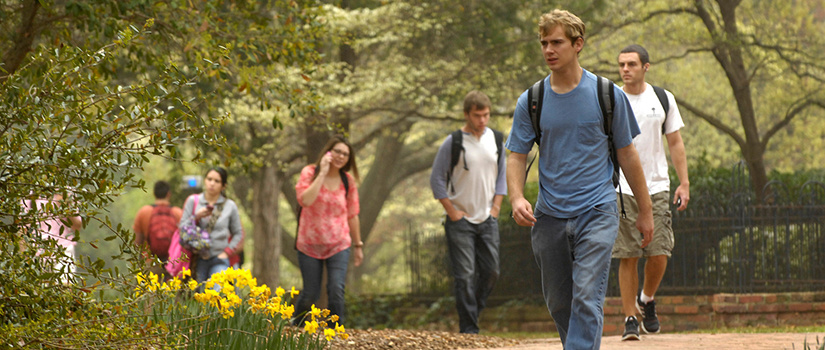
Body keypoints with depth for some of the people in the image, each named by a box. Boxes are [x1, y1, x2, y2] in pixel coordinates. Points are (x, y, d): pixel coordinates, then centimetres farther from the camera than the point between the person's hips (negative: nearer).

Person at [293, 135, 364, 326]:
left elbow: (352, 215, 10)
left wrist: (358, 245, 13)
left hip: (338, 246, 1)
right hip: (309, 245, -1)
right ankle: (296, 326, 32)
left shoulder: (347, 181, 1)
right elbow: (305, 200, -24)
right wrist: (322, 173, -22)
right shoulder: (310, 173, -7)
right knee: (310, 294, 6)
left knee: (336, 291, -13)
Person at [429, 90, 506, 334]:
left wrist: (496, 208, 6)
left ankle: (473, 312, 23)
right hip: (460, 220, -5)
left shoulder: (496, 140, 6)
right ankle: (468, 328, -4)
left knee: (491, 272, 4)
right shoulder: (453, 143, -8)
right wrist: (453, 213, -8)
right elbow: (436, 180, -4)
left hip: (487, 220, 5)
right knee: (465, 275, -7)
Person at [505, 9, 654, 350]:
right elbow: (516, 156, 4)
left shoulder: (607, 95, 0)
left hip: (597, 211, -3)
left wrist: (645, 210, 11)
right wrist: (517, 198, -16)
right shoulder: (530, 102, 3)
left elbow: (626, 154, 7)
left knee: (586, 298, -16)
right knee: (559, 303, 11)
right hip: (549, 217, 3)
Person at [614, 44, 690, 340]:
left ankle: (647, 299, 23)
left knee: (659, 254, -5)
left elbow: (675, 143, 12)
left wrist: (684, 183, 5)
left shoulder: (663, 99, 7)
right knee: (627, 257, -5)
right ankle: (630, 319, 3)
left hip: (656, 186, 1)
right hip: (621, 190, -1)